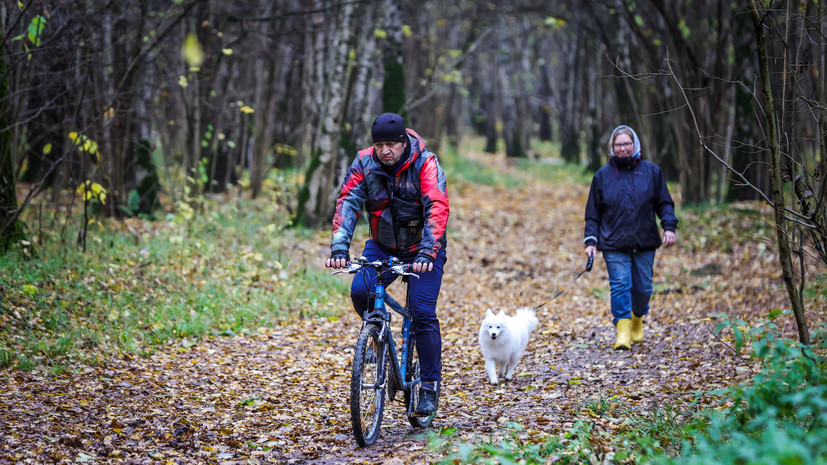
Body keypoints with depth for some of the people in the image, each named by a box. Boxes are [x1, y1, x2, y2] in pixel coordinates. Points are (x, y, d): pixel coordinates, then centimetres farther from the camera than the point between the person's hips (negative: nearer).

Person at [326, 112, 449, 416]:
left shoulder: (425, 164, -19)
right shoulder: (364, 163, -11)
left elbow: (437, 209, -30)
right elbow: (348, 203, -19)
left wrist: (427, 252, -44)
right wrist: (339, 247, -34)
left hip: (422, 248, -3)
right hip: (382, 246, 3)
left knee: (423, 313, -13)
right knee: (360, 292, -22)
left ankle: (430, 385, 0)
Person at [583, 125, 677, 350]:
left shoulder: (651, 171, 6)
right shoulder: (603, 175, 6)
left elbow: (664, 203, 9)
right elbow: (593, 213, 9)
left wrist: (669, 227, -6)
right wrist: (590, 240, 0)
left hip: (645, 242, 1)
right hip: (614, 244, -1)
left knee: (643, 287, 8)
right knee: (620, 285, -12)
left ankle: (637, 319, 35)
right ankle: (623, 331, -11)